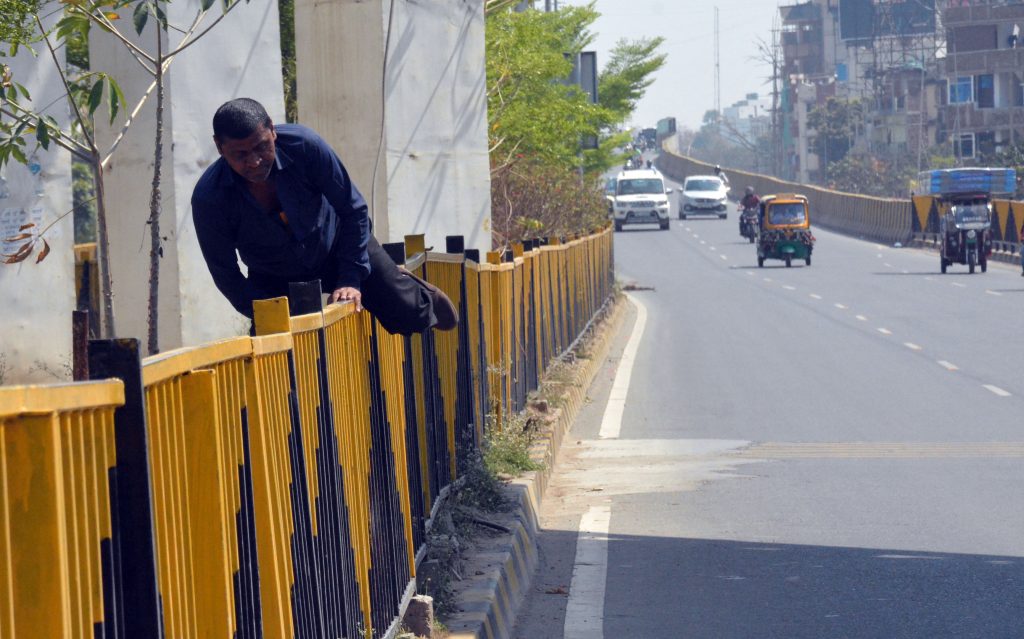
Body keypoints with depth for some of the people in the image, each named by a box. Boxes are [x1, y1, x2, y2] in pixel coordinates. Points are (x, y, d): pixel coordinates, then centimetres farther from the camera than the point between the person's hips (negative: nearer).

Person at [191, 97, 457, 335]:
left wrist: (351, 279, -23)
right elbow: (226, 275, -20)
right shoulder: (208, 199, -33)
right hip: (277, 280, 0)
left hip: (335, 243, 0)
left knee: (409, 316, 1)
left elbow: (353, 209, -20)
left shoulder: (303, 145, -33)